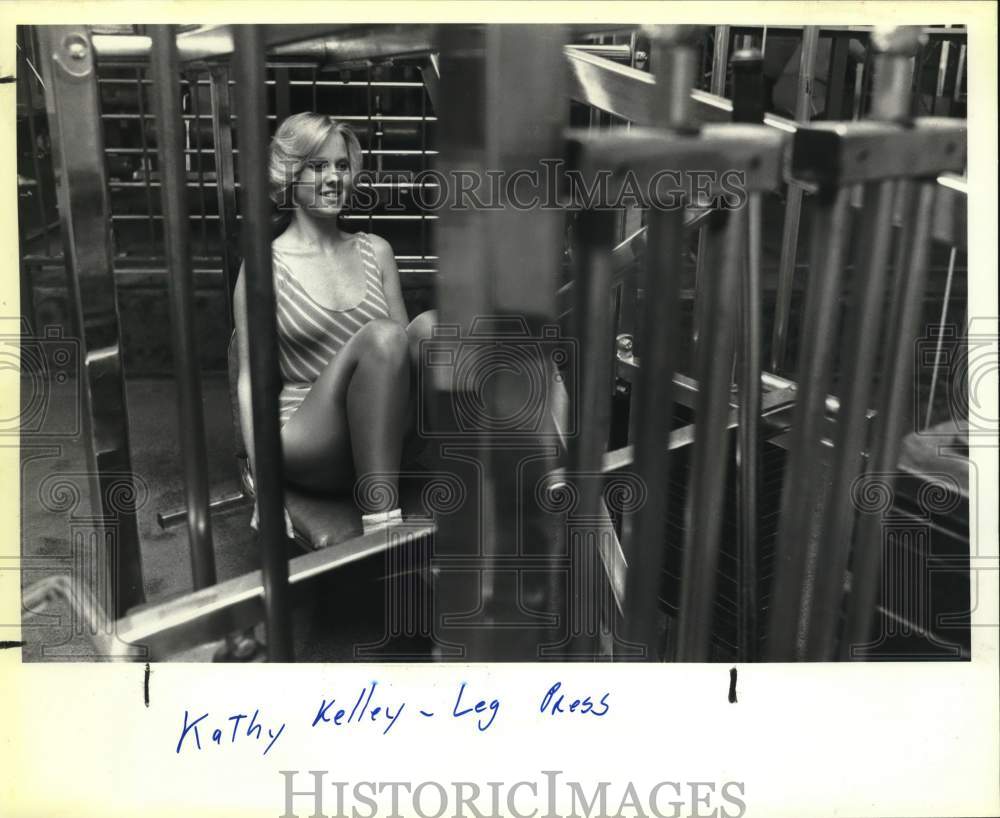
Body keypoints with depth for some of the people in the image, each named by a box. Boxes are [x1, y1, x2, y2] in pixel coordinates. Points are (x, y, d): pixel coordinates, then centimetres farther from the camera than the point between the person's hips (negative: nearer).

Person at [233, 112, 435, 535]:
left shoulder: (376, 251, 13)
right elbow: (252, 378, -1)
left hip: (387, 437, 4)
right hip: (307, 447, -4)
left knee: (431, 324, -22)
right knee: (380, 336, -30)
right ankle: (380, 526, -31)